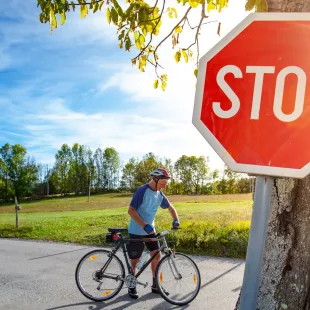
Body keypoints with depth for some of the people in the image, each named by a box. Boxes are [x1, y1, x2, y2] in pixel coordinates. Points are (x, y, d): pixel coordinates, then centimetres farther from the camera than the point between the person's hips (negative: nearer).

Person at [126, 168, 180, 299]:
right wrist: (144, 225, -31)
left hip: (150, 230, 7)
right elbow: (131, 211, -25)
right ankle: (131, 287, 21)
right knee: (135, 260, 4)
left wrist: (176, 220, -6)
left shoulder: (160, 194, 1)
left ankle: (155, 285, 20)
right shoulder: (142, 191, -21)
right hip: (136, 231, -7)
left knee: (157, 256, 6)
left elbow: (170, 207, 13)